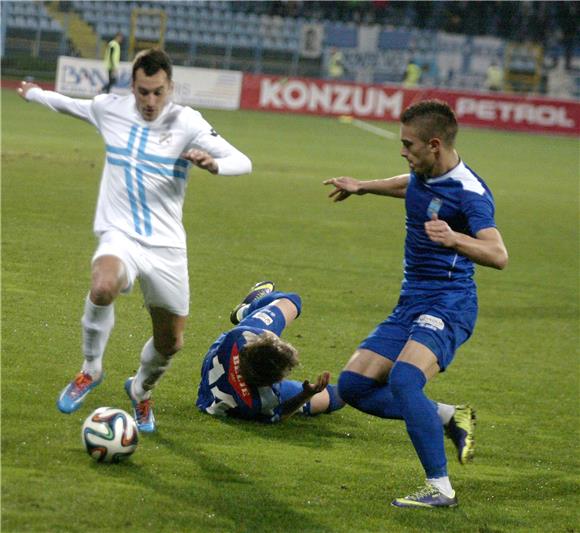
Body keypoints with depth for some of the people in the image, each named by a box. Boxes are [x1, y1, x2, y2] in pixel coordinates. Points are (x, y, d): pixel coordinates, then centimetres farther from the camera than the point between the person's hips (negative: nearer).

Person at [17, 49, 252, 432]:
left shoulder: (186, 122, -6)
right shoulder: (110, 109, 1)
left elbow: (242, 162, -11)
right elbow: (67, 104, 24)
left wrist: (213, 164, -33)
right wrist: (33, 94, 40)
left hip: (166, 245, 1)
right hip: (120, 236, -1)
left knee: (171, 342, 7)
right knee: (103, 287, -36)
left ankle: (141, 391, 42)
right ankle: (91, 369, -10)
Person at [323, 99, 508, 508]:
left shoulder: (469, 192, -19)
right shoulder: (423, 175, 7)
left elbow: (498, 255, -32)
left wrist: (453, 239, -49)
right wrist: (362, 187, 44)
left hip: (448, 304, -9)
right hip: (411, 302, 9)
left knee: (403, 379, -32)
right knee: (354, 385, 2)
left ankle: (441, 489, -25)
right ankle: (449, 417, 12)